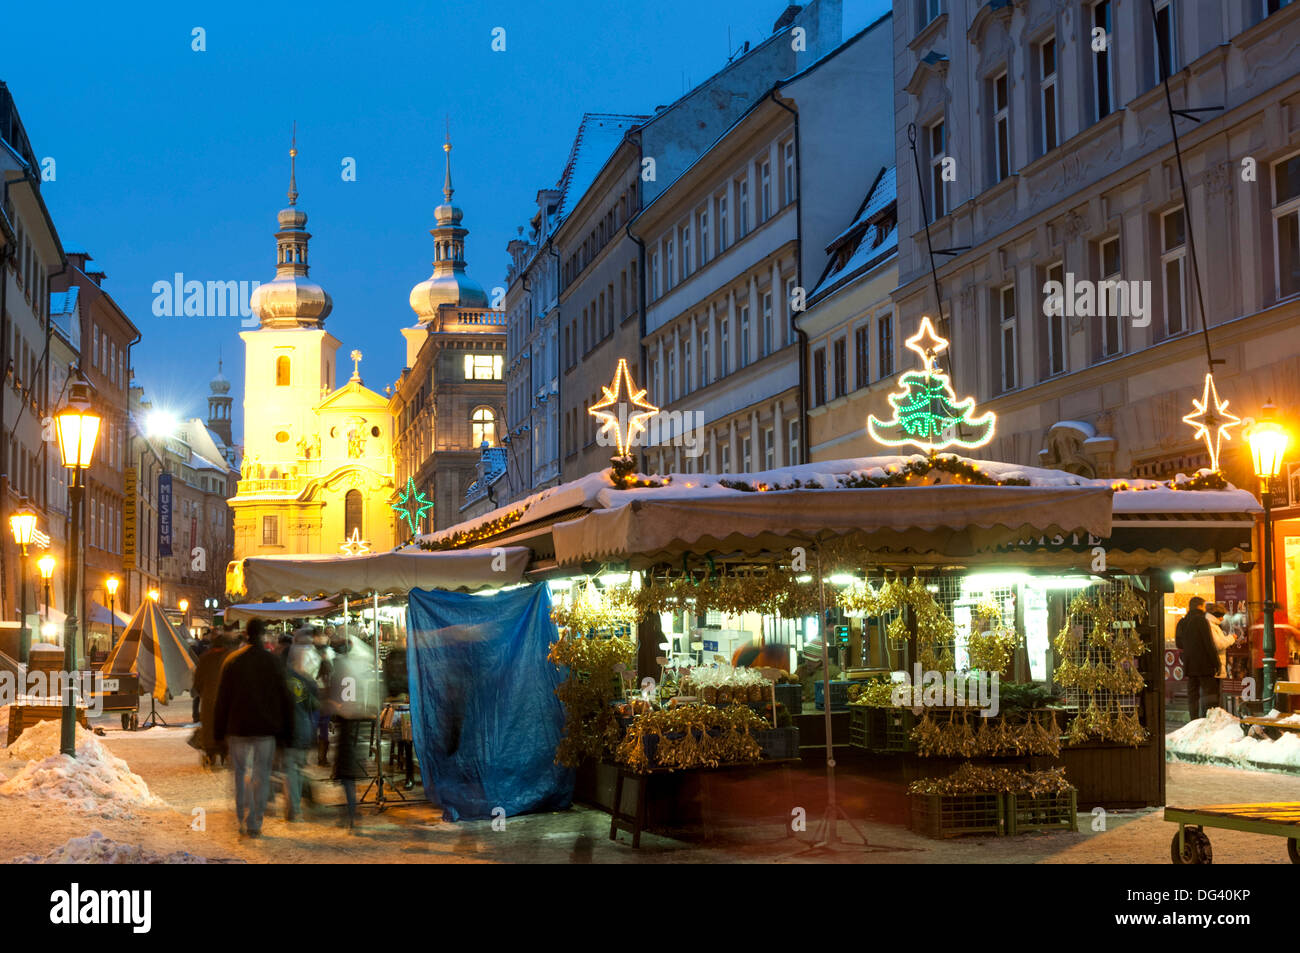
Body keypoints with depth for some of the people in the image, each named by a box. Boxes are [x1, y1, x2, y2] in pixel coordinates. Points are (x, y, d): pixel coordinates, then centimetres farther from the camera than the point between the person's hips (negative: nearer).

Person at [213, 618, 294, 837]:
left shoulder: (232, 661, -1)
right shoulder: (273, 663, -3)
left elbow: (222, 699, 2)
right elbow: (284, 698, -1)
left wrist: (220, 731, 8)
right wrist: (286, 729, 7)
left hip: (238, 728, 1)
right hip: (266, 729, -1)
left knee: (241, 774, 12)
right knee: (261, 774, 7)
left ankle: (244, 822, 10)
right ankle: (255, 824, 5)